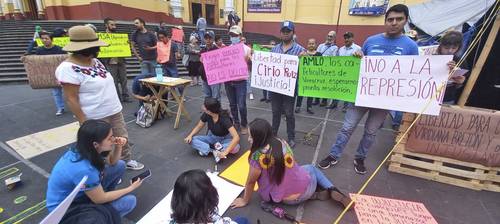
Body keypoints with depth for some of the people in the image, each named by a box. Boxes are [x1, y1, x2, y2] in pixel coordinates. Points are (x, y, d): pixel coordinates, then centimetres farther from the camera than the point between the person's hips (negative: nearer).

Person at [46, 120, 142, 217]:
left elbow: (112, 162, 5)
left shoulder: (85, 148, -14)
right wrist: (130, 188, -12)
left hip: (78, 192, 8)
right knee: (129, 201, -17)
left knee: (120, 165, 0)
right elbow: (100, 200, -22)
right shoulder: (83, 169, -37)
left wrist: (118, 147, -14)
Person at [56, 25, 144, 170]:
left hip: (114, 111, 8)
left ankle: (127, 160, 38)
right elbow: (71, 99, -20)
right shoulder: (69, 68, -20)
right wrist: (84, 123, -20)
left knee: (122, 138, 19)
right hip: (95, 118, -7)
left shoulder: (95, 61, 4)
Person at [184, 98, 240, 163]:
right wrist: (190, 135, -17)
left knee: (235, 148, -36)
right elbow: (199, 127, 2)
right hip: (212, 137, 4)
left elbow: (236, 137, -38)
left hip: (225, 139, -4)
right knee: (191, 140, -17)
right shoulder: (206, 115, -17)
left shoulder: (224, 118, -31)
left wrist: (225, 152, -46)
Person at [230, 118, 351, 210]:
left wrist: (245, 200, 6)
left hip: (286, 199, -2)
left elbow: (250, 182, -11)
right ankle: (333, 191, 10)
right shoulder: (282, 142, -7)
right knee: (311, 167, 33)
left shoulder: (257, 156, -23)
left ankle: (318, 194, 9)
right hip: (304, 189, 2)